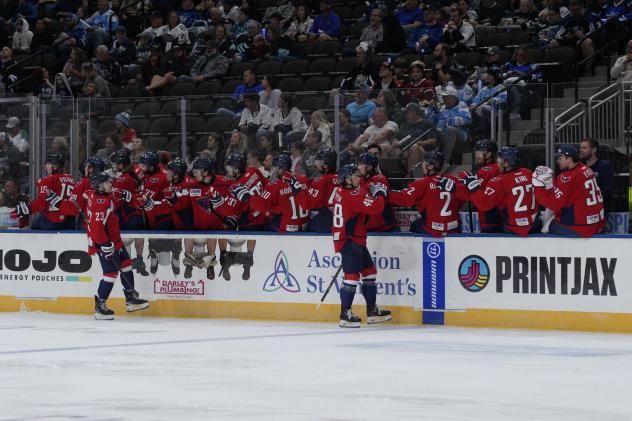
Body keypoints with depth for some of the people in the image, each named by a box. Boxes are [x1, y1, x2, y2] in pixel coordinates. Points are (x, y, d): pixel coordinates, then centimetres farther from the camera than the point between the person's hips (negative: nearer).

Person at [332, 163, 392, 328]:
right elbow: (376, 208, -24)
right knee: (352, 275, -11)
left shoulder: (341, 191, 7)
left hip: (356, 240, 11)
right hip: (349, 240, -11)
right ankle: (345, 315, -9)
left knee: (369, 271, 16)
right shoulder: (353, 196, -20)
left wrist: (371, 192, 7)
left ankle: (372, 311, 22)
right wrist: (380, 194, -6)